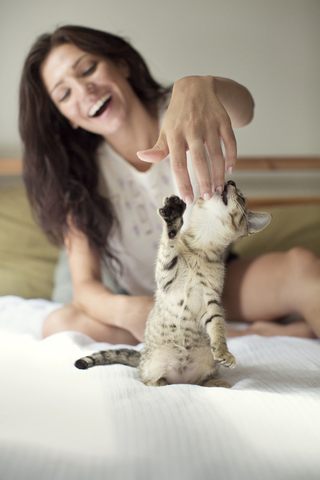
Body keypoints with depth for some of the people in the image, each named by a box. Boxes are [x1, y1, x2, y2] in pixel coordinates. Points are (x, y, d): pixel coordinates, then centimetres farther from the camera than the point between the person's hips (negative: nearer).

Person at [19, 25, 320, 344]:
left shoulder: (178, 115, -14)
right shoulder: (81, 178, -14)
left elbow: (241, 109, -38)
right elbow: (85, 285, -18)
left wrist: (198, 86, -63)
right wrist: (126, 311, -42)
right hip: (143, 302, 2)